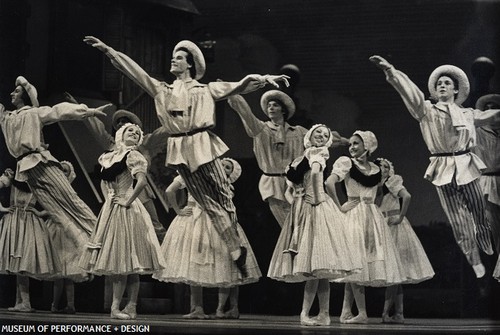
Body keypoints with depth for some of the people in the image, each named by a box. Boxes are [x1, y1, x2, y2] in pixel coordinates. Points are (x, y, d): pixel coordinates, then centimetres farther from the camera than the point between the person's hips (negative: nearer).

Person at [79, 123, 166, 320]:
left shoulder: (132, 156, -6)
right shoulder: (110, 156, 15)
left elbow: (142, 181, -21)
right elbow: (104, 181, 29)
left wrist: (127, 201, -16)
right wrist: (108, 197, 12)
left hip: (126, 212, -8)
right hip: (111, 210, 8)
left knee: (125, 262, -6)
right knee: (117, 262, 8)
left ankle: (116, 307, -5)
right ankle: (130, 307, 12)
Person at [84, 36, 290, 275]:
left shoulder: (205, 90, 10)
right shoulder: (162, 91, 16)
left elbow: (238, 86, 4)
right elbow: (134, 71, 14)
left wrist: (264, 79, -10)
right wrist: (107, 50, 11)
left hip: (202, 146, -2)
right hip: (180, 151, 2)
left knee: (222, 196, -4)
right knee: (208, 203, 0)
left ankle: (235, 245, 3)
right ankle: (236, 250, 1)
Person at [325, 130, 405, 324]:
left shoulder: (376, 169, 14)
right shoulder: (346, 162, -2)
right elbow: (329, 182, -16)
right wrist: (339, 207, -14)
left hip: (373, 217, 5)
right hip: (354, 214, -5)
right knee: (357, 264, -7)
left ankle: (346, 311, 8)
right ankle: (361, 313, -5)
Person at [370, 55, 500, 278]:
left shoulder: (468, 114, 13)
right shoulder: (427, 111, 4)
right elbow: (410, 91, -9)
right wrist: (390, 70, -22)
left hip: (467, 168, 2)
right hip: (443, 171, -1)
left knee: (480, 214, 2)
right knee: (458, 222, 1)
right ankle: (475, 262, 14)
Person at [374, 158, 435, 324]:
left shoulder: (393, 181, -5)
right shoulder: (376, 187, 14)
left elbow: (407, 196, -21)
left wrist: (401, 217, -18)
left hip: (395, 228, -7)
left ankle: (385, 313, -12)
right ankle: (399, 314, 8)